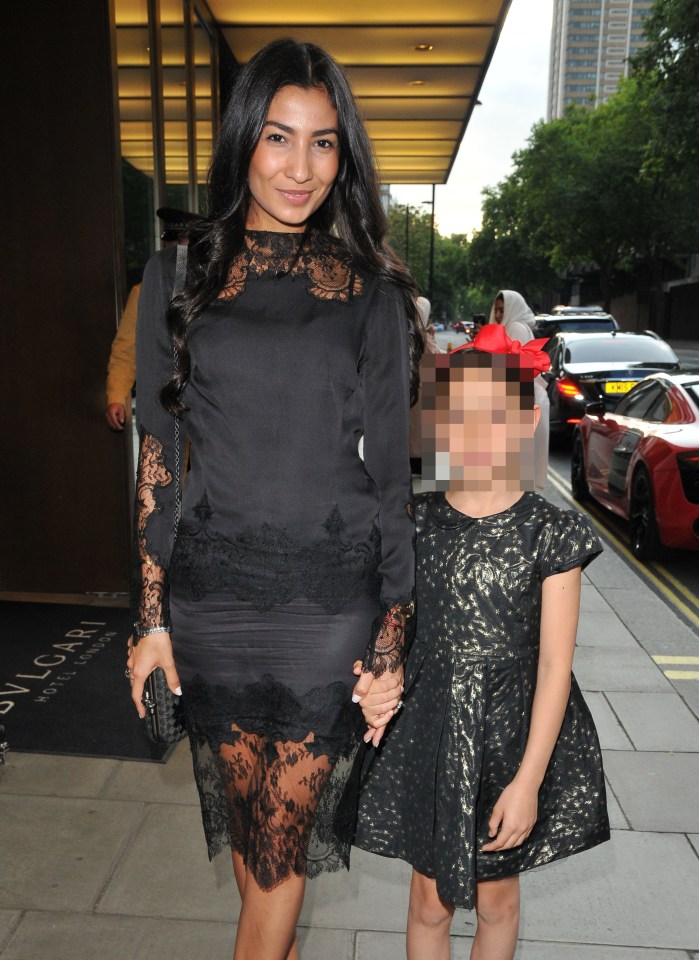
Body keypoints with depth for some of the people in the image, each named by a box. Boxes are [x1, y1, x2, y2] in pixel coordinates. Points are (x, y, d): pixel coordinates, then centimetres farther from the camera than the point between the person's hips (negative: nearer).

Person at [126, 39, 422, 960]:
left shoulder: (372, 289, 2)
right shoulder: (180, 275, 4)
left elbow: (391, 468, 1)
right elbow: (158, 450, 4)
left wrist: (393, 636, -2)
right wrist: (150, 615, 3)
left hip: (331, 592, -1)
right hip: (211, 588, 2)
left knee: (282, 831, 9)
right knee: (245, 817, 18)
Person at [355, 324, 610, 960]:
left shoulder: (551, 532, -13)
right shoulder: (415, 523, -7)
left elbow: (554, 663, -11)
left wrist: (528, 780, -12)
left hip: (512, 736, -1)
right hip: (428, 734, 1)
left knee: (496, 898, 20)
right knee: (430, 901, 15)